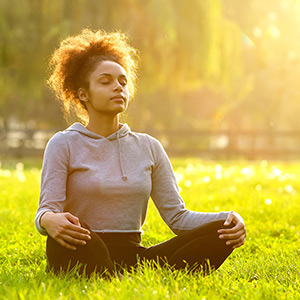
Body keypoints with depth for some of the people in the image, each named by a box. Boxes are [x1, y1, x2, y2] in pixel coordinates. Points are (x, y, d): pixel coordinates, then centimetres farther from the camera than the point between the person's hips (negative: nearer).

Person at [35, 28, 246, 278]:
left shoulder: (148, 147, 14)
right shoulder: (64, 144, 4)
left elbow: (176, 215, 9)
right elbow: (47, 211, -7)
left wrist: (228, 219, -10)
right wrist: (49, 220, -33)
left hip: (133, 259, 4)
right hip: (84, 257, -4)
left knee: (223, 230, -18)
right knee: (67, 233, -39)